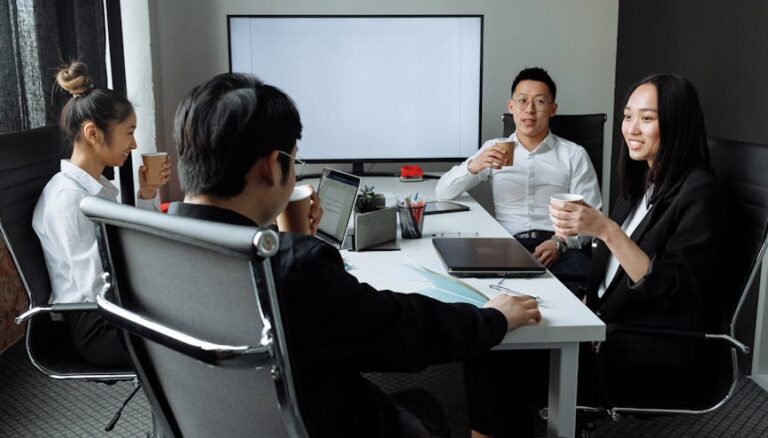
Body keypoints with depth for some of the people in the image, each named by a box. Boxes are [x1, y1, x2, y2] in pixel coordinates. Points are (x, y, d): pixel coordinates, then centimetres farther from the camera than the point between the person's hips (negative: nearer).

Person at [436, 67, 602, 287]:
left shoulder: (574, 155, 11)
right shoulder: (494, 149, 15)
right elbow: (443, 193, 8)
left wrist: (560, 242, -16)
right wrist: (474, 166, -12)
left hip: (560, 249, -1)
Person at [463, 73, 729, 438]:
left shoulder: (700, 194, -13)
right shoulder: (642, 182, 12)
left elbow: (674, 293, -20)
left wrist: (607, 230, -27)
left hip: (659, 363, -7)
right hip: (608, 328, 8)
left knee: (493, 352, -18)